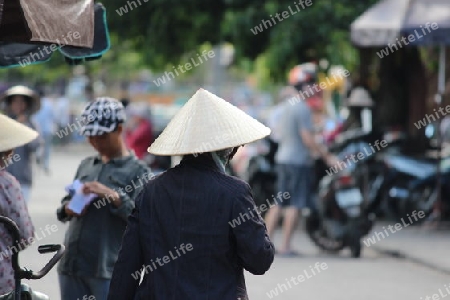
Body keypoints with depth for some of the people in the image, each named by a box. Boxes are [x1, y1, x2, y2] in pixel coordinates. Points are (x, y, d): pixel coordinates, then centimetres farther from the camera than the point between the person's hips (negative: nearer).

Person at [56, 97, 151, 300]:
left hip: (108, 270, -6)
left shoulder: (137, 171, -2)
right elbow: (67, 201, 23)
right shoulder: (86, 165, 16)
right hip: (71, 266, 6)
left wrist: (113, 196, -23)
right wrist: (67, 208, -1)